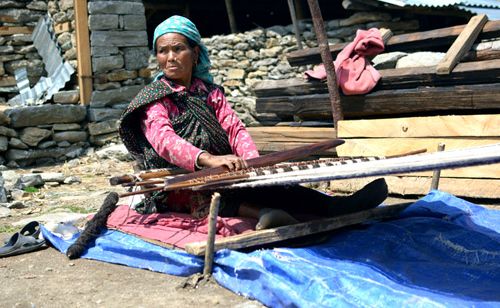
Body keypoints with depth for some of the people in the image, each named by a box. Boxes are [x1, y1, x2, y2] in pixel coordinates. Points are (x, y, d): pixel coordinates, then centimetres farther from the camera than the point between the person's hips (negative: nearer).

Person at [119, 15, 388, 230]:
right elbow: (163, 139, -20)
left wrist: (252, 163, -19)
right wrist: (209, 159, -39)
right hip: (177, 188, -5)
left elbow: (234, 129, 4)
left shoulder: (209, 92, 15)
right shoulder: (153, 99, 0)